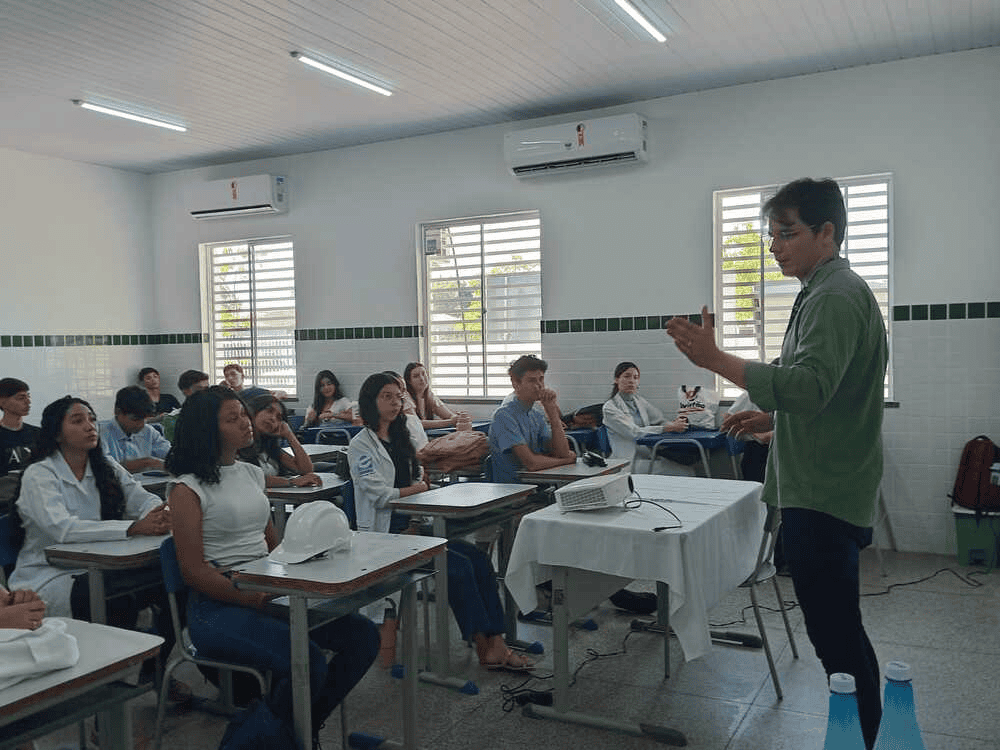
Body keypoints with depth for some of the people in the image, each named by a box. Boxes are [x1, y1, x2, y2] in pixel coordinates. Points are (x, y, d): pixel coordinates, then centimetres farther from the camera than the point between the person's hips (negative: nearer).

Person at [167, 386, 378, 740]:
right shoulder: (188, 489, -7)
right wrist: (255, 599, -22)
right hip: (218, 607, -7)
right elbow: (193, 571, -12)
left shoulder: (253, 474, 15)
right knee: (308, 661, -29)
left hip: (268, 593, 7)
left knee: (363, 635, -8)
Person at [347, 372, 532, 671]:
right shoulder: (361, 445, -6)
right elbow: (380, 494, -14)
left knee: (479, 559, -13)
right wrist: (417, 488, -1)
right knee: (459, 565, -22)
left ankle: (496, 643, -15)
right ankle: (483, 647, -12)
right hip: (385, 533, -8)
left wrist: (421, 478, 3)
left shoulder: (399, 438, 19)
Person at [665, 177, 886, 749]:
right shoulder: (832, 292, 18)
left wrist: (715, 359, -32)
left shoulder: (835, 297, -15)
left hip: (823, 496, -11)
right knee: (837, 625, 18)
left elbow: (809, 385, -29)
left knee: (835, 628, -4)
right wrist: (772, 418, 15)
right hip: (822, 491, 11)